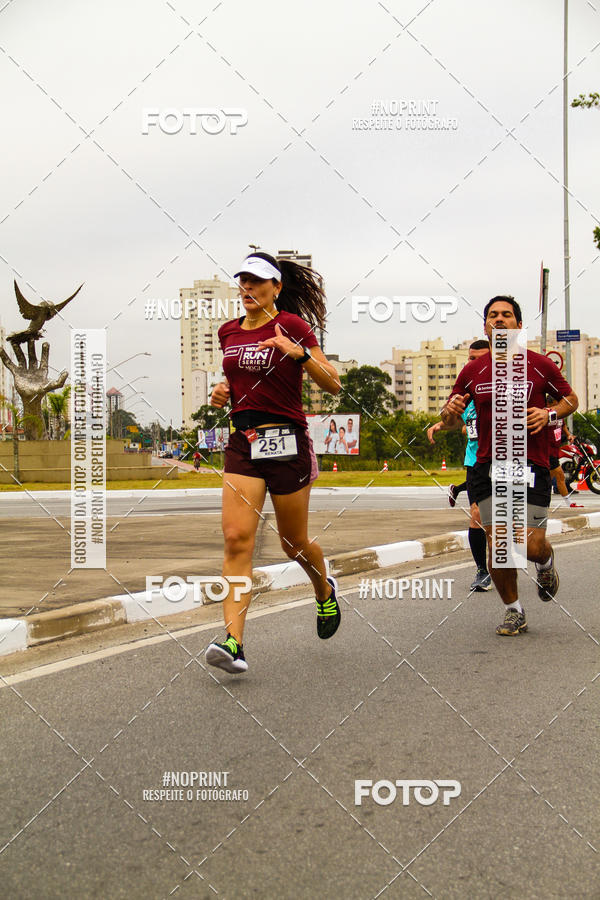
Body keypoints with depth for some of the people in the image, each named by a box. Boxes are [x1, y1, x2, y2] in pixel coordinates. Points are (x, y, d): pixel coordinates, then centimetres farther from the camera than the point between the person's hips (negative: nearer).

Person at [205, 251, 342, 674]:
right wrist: (223, 392, 6)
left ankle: (325, 591, 43)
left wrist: (300, 353, -22)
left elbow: (333, 385, -7)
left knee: (294, 542, 10)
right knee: (237, 539, -12)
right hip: (242, 443, 4)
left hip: (287, 442, -4)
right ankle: (233, 642, -16)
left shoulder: (292, 325, -5)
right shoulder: (229, 331, 12)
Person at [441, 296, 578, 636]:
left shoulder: (540, 365, 1)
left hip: (532, 465, -1)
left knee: (532, 546, -7)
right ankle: (514, 612, 17)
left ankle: (546, 564, 32)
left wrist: (549, 413, -8)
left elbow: (571, 398, 13)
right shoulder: (472, 371, 6)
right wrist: (450, 411, -11)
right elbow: (450, 419, 14)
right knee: (498, 544, -4)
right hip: (488, 467, 2)